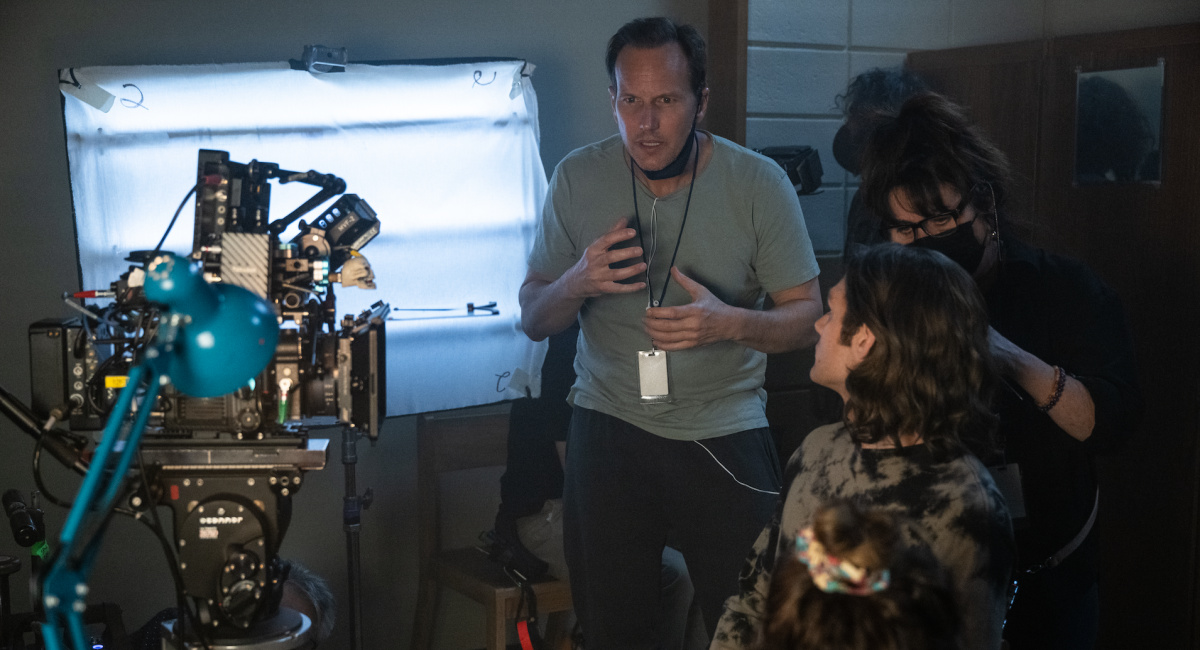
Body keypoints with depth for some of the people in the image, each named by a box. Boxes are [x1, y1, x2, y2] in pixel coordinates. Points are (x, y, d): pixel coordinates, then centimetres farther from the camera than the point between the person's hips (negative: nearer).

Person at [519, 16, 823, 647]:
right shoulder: (578, 178, -4)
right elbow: (532, 320, 2)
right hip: (608, 427, 2)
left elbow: (807, 317, -4)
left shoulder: (758, 183, -9)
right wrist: (577, 282, -20)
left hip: (724, 434, -1)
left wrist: (729, 322, -25)